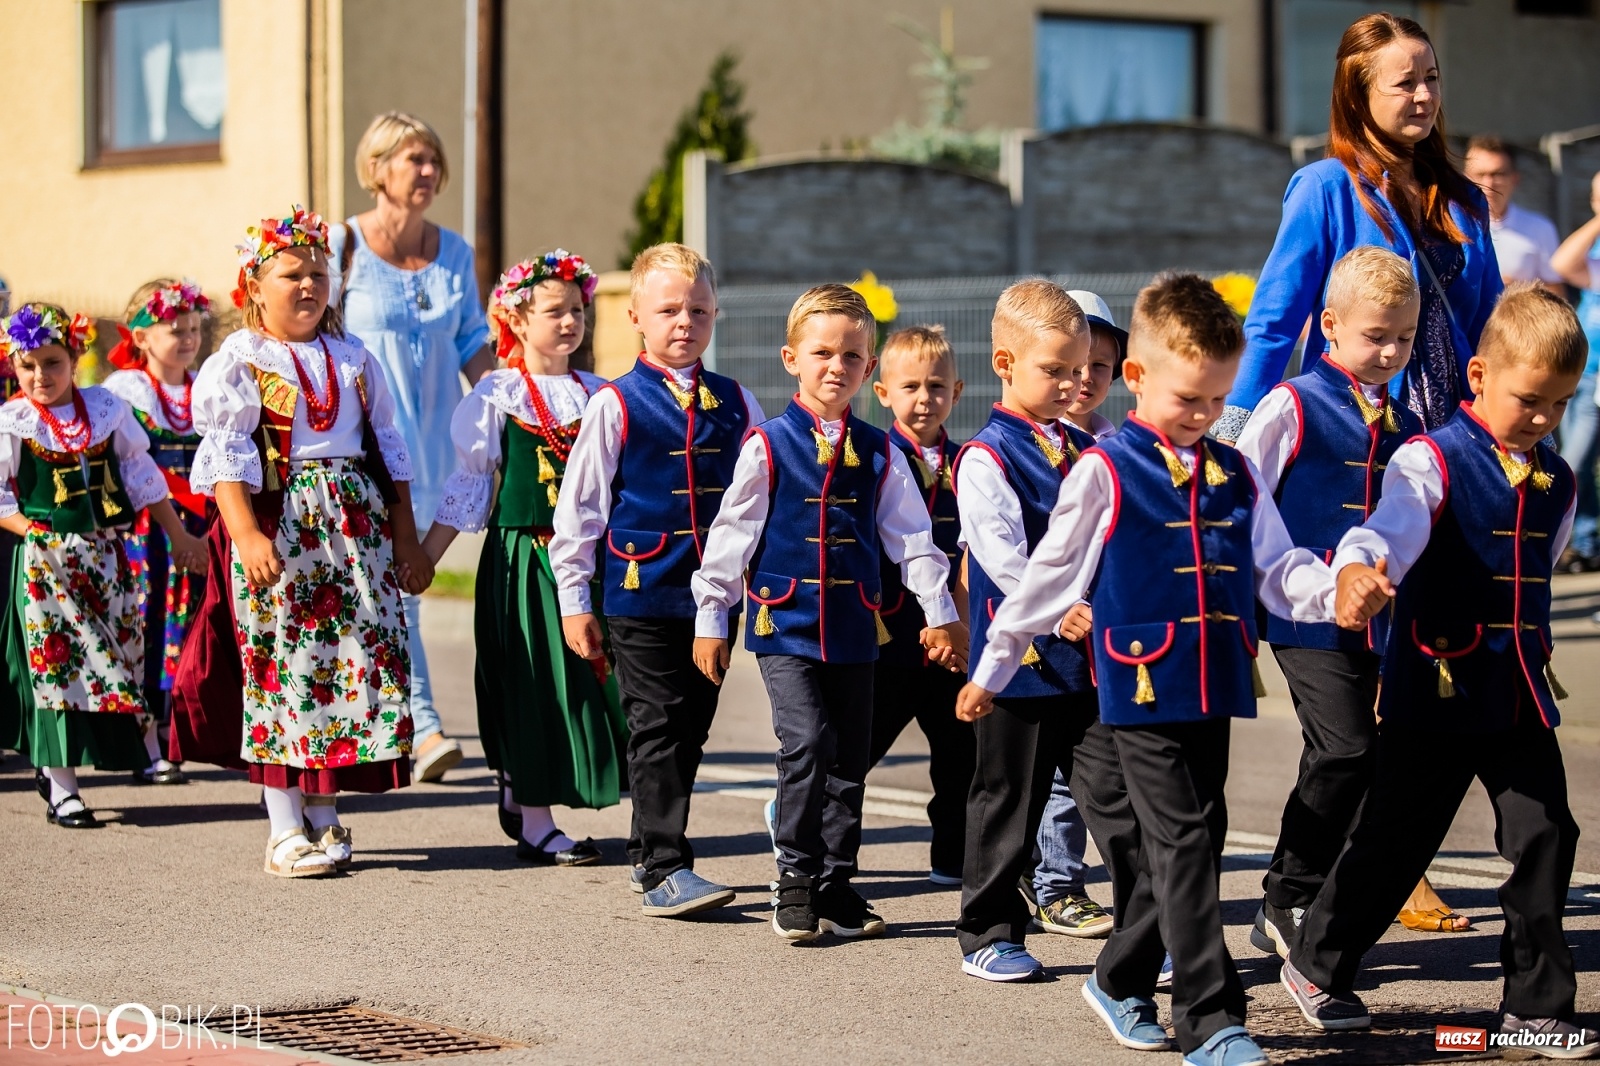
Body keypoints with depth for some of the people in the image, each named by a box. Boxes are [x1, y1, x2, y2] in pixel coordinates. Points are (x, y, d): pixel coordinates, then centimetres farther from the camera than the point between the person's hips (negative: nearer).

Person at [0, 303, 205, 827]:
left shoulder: (107, 409, 5)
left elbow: (143, 476, 12)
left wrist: (179, 536, 13)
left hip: (106, 555, 4)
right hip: (46, 562, -4)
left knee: (119, 655, 5)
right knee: (57, 662, -5)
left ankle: (53, 761, 19)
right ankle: (61, 789, 0)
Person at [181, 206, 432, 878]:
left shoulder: (353, 359, 14)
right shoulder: (237, 363, -1)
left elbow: (388, 448, 17)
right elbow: (225, 456, -10)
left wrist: (406, 539, 13)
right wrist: (247, 534, -22)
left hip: (358, 523, 5)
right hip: (278, 524, -5)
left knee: (359, 658, 2)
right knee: (281, 661, -6)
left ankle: (324, 816, 14)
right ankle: (285, 831, -1)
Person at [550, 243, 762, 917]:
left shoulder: (736, 405, 8)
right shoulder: (615, 406, -3)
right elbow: (579, 506, 0)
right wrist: (573, 597, -2)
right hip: (641, 591, -4)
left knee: (690, 729, 11)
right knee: (657, 729, -6)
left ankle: (648, 854, 25)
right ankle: (665, 871, -5)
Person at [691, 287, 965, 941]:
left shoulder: (878, 454, 8)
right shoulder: (769, 446, -1)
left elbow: (911, 537, 15)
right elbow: (731, 533, 2)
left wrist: (940, 613, 15)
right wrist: (710, 618, 2)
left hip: (854, 628, 4)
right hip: (784, 623, -4)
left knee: (850, 756, 6)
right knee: (807, 743, -16)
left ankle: (835, 884, 17)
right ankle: (796, 881, -5)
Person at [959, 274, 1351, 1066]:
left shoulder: (1235, 475, 11)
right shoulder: (1105, 471, -4)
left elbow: (1277, 571, 11)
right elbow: (1050, 576, 2)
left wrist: (1336, 592, -9)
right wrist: (993, 668, 7)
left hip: (1214, 687, 6)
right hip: (1142, 688, -6)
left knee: (1194, 844, 12)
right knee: (1183, 846, -10)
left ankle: (1121, 980, 29)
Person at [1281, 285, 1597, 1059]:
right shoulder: (1433, 462, -12)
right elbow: (1392, 525, -32)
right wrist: (1357, 570, -52)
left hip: (1521, 696, 6)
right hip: (1436, 691, -6)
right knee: (1395, 840, 4)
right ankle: (1317, 966, 24)